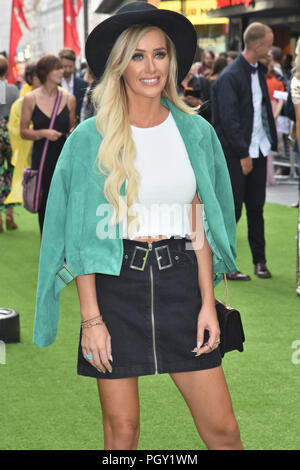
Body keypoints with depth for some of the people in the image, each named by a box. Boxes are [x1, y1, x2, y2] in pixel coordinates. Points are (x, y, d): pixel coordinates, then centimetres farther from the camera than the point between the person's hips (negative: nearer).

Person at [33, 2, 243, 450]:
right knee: (122, 428, 5)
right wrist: (91, 318, -9)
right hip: (115, 283, -2)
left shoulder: (195, 132, 5)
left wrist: (208, 303, 1)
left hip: (180, 281, 2)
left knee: (223, 429, 1)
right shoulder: (90, 138, -3)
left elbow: (200, 224, 8)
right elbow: (81, 235, -4)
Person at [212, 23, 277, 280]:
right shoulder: (230, 77, -15)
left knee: (256, 208, 13)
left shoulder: (259, 71, 10)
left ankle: (260, 260, 21)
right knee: (232, 210, -1)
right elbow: (229, 120, -18)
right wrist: (243, 154, -18)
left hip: (258, 150, 7)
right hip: (237, 154, -7)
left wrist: (270, 142, 10)